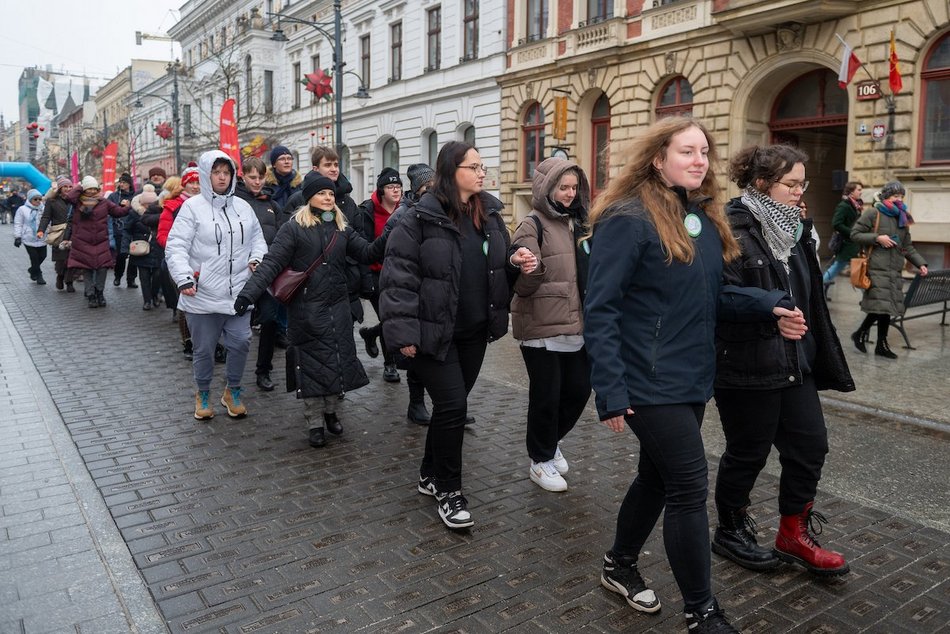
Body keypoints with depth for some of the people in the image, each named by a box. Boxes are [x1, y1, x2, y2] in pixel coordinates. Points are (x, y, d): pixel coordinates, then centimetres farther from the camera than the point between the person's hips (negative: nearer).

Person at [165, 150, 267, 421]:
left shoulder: (243, 207, 8)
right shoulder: (192, 206, -6)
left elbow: (257, 238, 20)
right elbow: (176, 246, -10)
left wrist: (257, 258, 0)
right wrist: (183, 278, -22)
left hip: (238, 293, 3)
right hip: (202, 296, -3)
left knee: (241, 343, 2)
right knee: (204, 349, 8)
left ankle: (233, 391, 26)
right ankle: (203, 394, 31)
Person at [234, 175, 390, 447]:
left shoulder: (342, 228, 11)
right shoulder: (294, 228, -5)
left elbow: (367, 252, 4)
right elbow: (272, 263, -11)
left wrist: (389, 236, -14)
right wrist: (249, 292, -22)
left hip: (337, 306, 4)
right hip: (306, 308, -4)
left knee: (339, 359, 8)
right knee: (312, 362, 2)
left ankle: (330, 411, 29)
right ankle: (314, 422, 16)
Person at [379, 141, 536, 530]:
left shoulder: (489, 214, 7)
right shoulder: (422, 218, -13)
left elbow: (499, 266, 19)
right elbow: (398, 275, -15)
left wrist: (516, 264, -4)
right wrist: (403, 332, -19)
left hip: (475, 331, 7)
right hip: (433, 332, -6)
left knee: (451, 404, 15)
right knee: (453, 406, -6)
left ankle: (430, 475, 34)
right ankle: (448, 491, 13)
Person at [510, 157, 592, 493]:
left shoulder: (578, 224, 12)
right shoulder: (532, 226, -9)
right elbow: (523, 285, -16)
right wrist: (526, 270, -36)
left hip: (576, 327, 7)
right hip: (542, 329, -6)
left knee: (579, 389, 11)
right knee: (546, 395, 3)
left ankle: (550, 442, 36)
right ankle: (541, 460, 23)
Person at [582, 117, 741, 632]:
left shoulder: (705, 217, 10)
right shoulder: (628, 218, -15)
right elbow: (599, 310, -19)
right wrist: (610, 392, -22)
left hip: (692, 377, 8)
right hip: (650, 382, -8)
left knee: (658, 475, 19)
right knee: (689, 487, -3)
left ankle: (619, 565, 40)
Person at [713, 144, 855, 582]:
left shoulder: (793, 229, 12)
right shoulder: (732, 229, -16)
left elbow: (808, 298, 17)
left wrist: (822, 358, 17)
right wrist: (771, 308, -35)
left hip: (794, 363, 8)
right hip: (744, 366, -8)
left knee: (810, 444, 11)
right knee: (748, 453, 6)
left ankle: (794, 536, 29)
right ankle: (730, 533, 29)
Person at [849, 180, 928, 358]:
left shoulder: (902, 218, 17)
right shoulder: (873, 213, -2)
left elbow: (908, 247, 19)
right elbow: (855, 234, -6)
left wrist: (921, 263, 8)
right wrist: (877, 238, -16)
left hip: (895, 271, 7)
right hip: (876, 268, -7)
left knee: (889, 307, 6)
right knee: (882, 305, -14)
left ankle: (881, 345, 14)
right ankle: (860, 334, 6)